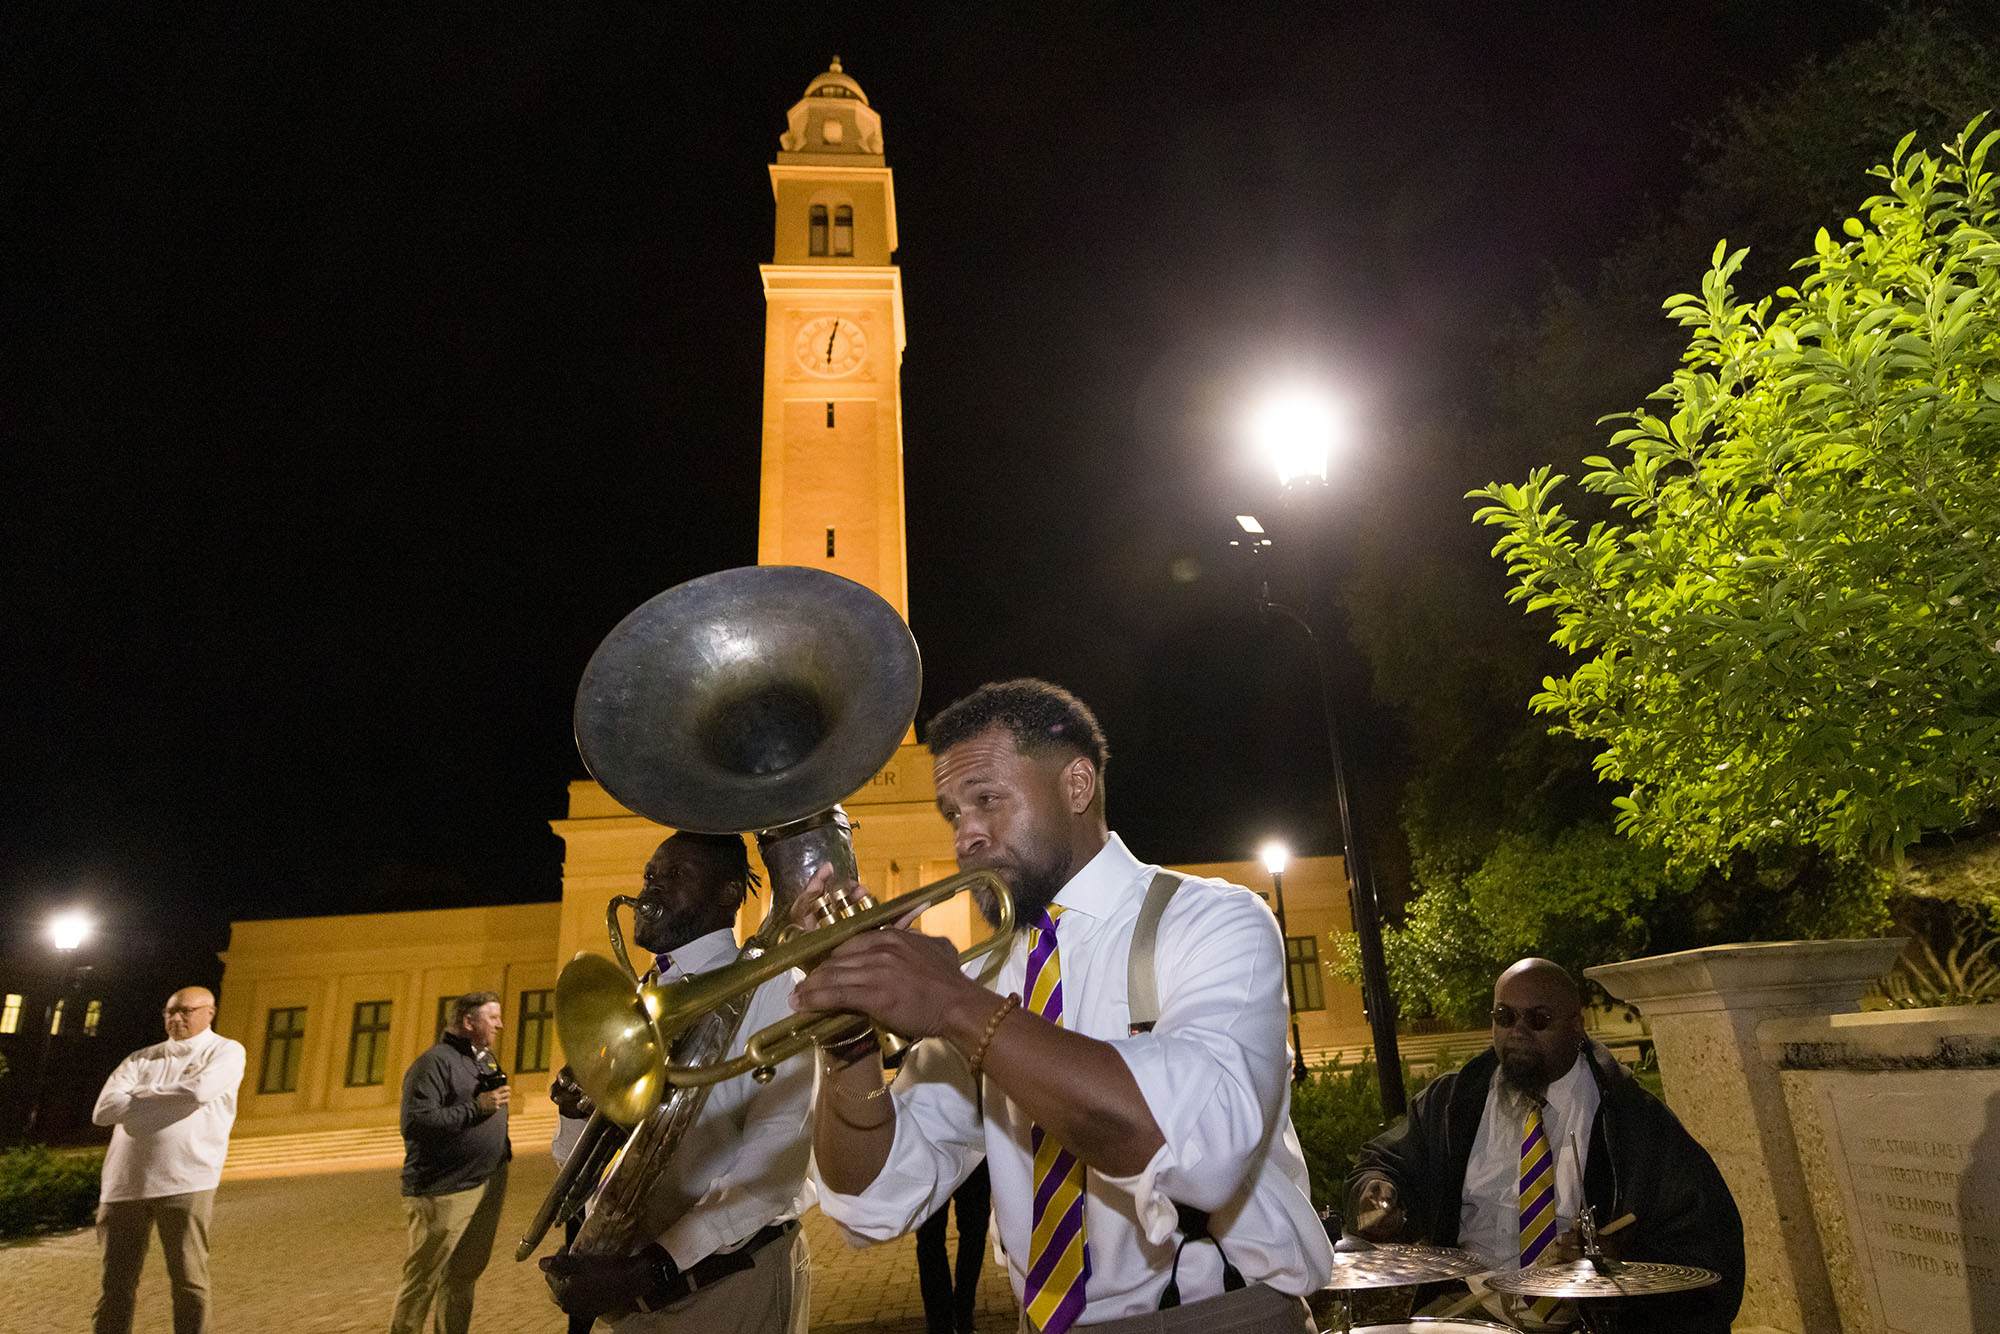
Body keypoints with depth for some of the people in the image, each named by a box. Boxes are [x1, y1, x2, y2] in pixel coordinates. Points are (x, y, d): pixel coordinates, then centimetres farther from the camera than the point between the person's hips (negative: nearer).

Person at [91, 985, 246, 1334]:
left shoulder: (226, 1051, 4)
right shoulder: (141, 1059, 16)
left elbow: (199, 1090, -15)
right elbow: (103, 1111, 3)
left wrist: (141, 1094, 0)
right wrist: (170, 1096, -5)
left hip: (184, 1183, -4)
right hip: (125, 1184, 4)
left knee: (188, 1282, 0)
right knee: (116, 1286, 8)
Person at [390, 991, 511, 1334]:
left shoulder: (486, 1058, 14)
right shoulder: (434, 1063, -14)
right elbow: (416, 1123, -24)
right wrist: (477, 1106, -25)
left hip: (488, 1186, 8)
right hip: (445, 1193, -8)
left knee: (465, 1274, 17)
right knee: (423, 1279, 1)